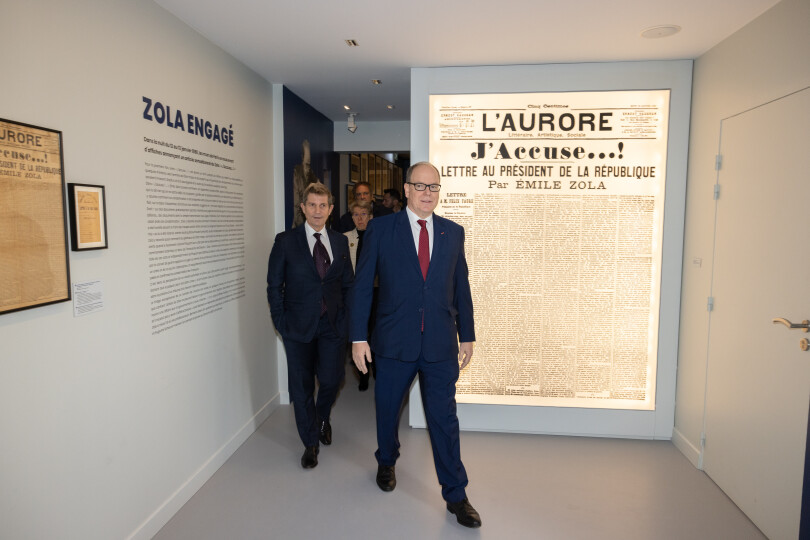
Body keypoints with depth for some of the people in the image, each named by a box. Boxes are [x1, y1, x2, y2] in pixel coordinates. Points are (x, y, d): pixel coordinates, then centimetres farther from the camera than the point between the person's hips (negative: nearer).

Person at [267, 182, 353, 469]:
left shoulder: (340, 242, 6)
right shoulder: (285, 241, -3)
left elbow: (348, 283, 10)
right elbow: (274, 286, -1)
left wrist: (345, 317, 1)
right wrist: (281, 322, -7)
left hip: (333, 324, 2)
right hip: (299, 325, -2)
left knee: (331, 379, 5)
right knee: (302, 386, 7)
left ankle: (322, 418, 40)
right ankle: (310, 443, 27)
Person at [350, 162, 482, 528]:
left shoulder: (453, 232, 5)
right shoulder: (380, 229, -2)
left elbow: (461, 287, 9)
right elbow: (362, 286, -3)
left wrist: (466, 336, 10)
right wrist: (358, 337, -7)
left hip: (441, 345, 1)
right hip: (394, 343, -1)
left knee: (444, 419, 7)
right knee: (387, 410, 17)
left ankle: (455, 495, 23)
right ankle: (386, 462, 47)